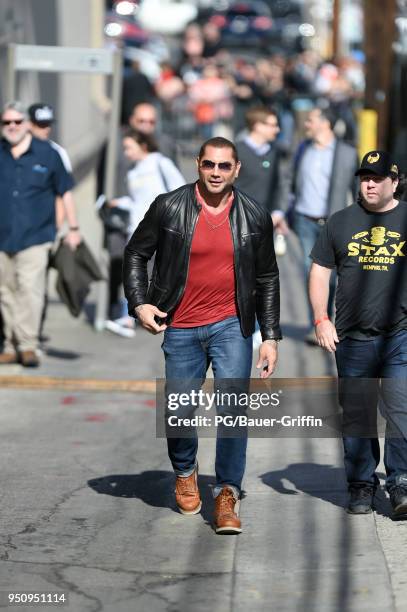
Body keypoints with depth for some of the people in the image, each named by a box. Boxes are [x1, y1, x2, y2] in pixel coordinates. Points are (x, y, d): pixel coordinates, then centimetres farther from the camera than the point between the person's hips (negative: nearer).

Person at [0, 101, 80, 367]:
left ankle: (28, 346, -10)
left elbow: (65, 192, 8)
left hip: (34, 236, -3)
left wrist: (74, 228, 7)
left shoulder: (47, 154, 3)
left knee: (30, 288, -14)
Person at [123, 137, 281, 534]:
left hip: (231, 326, 0)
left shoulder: (254, 217, 1)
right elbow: (136, 253, 6)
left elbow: (267, 280, 8)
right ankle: (185, 472, 36)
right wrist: (138, 303, -6)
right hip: (181, 328, 0)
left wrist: (270, 337, 4)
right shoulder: (169, 208, -4)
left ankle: (227, 495, -3)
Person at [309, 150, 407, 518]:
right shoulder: (341, 222, 11)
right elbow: (320, 271, 13)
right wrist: (322, 320, 2)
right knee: (356, 415, 7)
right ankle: (362, 486, 16)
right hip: (353, 338, 2)